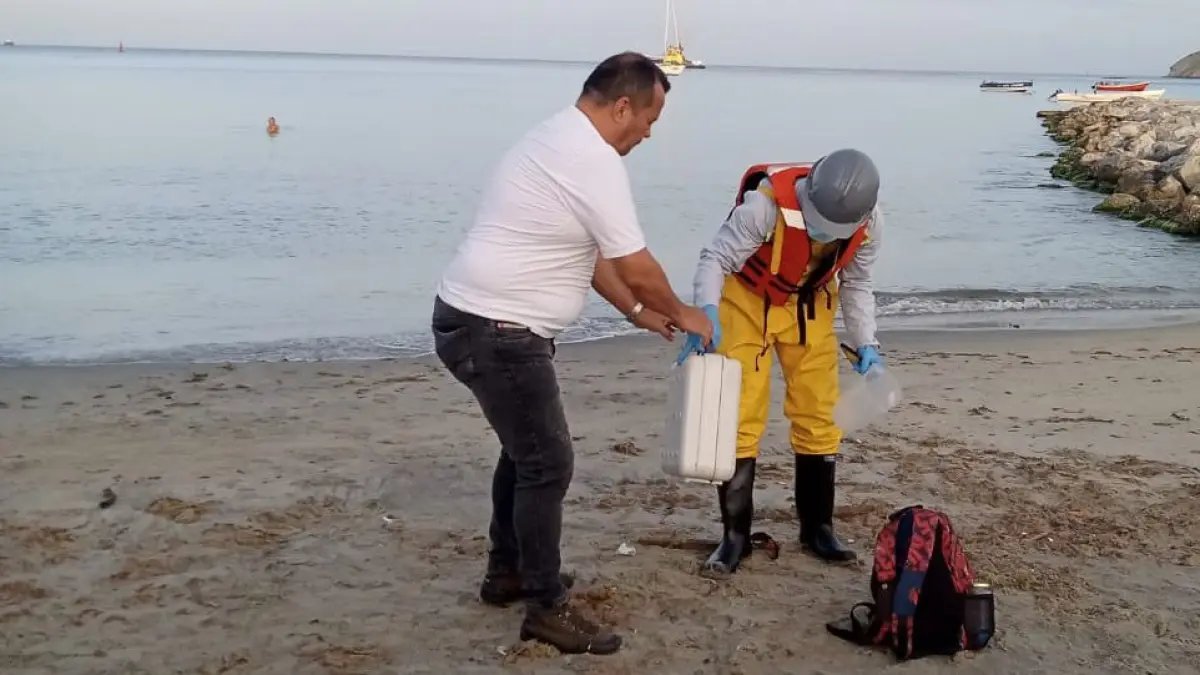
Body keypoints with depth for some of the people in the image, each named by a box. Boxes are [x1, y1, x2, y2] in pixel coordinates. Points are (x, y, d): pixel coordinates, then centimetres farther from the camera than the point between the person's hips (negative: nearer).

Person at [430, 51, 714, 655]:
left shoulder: (561, 140, 15)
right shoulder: (594, 159, -18)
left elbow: (590, 252, 23)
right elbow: (637, 267, -14)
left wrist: (638, 312, 24)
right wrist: (680, 313, 5)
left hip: (479, 321, 11)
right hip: (496, 333, -11)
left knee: (527, 448, 23)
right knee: (547, 463, -3)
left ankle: (507, 573, 36)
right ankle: (546, 607, 8)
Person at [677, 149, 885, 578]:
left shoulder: (869, 224, -19)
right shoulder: (769, 203, -36)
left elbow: (856, 283, -2)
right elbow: (715, 257, -31)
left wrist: (865, 341, -12)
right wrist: (708, 311, -48)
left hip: (810, 308, 4)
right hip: (748, 301, -4)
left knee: (817, 417, 8)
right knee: (739, 420, -7)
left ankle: (817, 528, 23)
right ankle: (735, 535, 4)